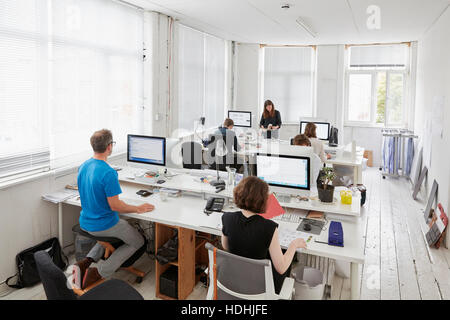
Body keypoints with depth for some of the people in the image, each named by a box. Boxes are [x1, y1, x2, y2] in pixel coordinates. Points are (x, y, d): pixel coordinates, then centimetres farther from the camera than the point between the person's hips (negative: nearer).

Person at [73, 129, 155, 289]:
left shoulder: (83, 167, -1)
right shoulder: (108, 173, -27)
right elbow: (114, 205, -24)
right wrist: (138, 208, -11)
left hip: (85, 223, 8)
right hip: (104, 225, -8)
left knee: (110, 233, 36)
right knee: (138, 241, 14)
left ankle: (86, 261, 12)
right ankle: (99, 272, 1)